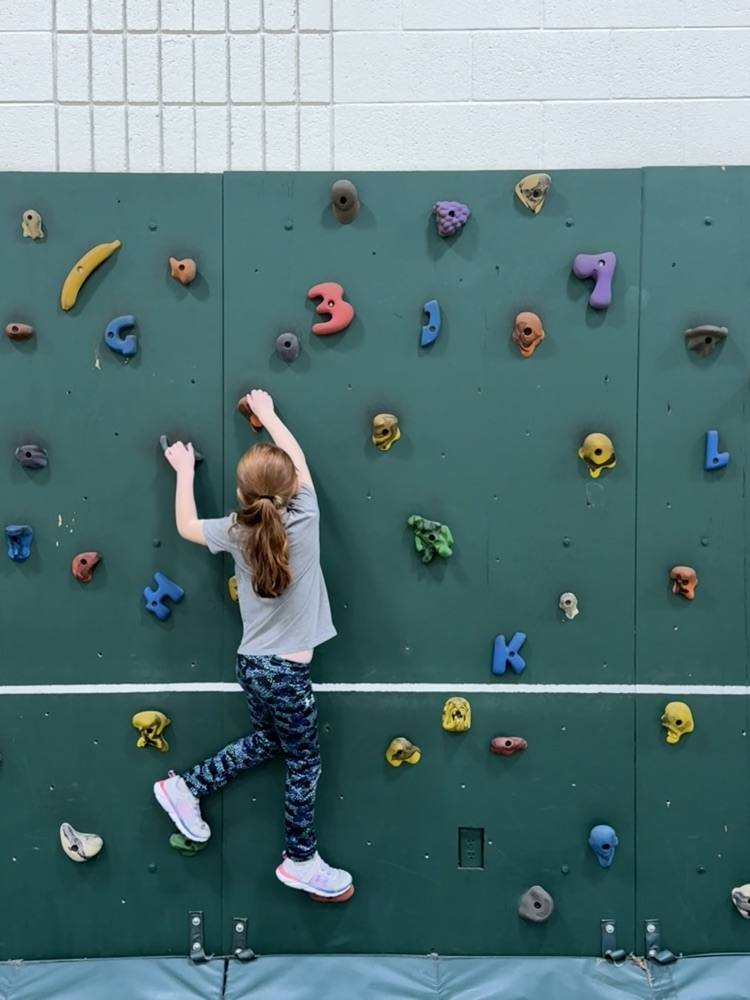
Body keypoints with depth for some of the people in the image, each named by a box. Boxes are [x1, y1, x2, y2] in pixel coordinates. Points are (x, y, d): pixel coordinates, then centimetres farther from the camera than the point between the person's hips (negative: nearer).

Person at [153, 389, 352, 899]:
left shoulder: (235, 531, -4)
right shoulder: (305, 516, -14)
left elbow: (186, 526, 17)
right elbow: (296, 457, 3)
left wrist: (185, 469, 25)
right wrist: (267, 412, 18)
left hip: (253, 664, 6)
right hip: (287, 671, -5)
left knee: (266, 742, 29)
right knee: (305, 764, 13)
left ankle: (186, 788, 35)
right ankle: (301, 861, 28)